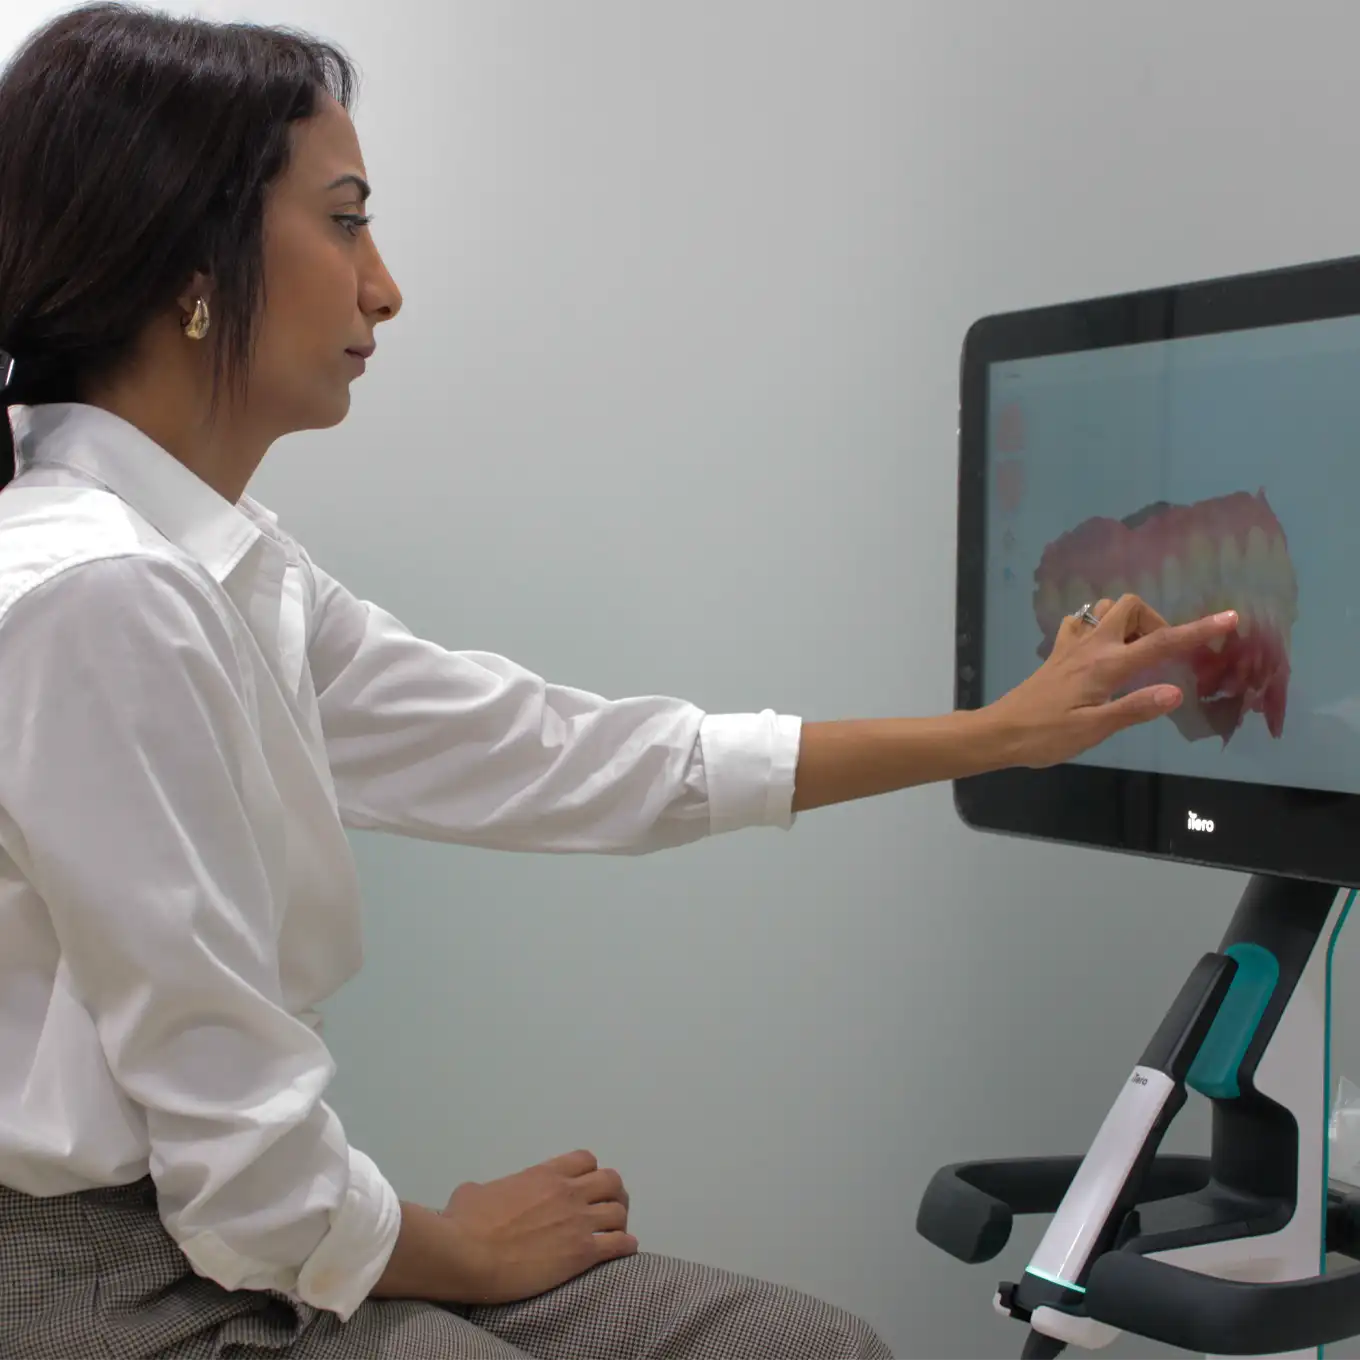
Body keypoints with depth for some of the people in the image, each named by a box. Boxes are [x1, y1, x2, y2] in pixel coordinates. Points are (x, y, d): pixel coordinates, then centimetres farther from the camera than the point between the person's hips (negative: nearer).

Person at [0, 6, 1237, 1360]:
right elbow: (247, 1175, -22)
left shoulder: (219, 567, 4)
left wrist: (1001, 731, 11)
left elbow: (563, 757, 7)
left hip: (225, 1250, 8)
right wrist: (463, 1248, -2)